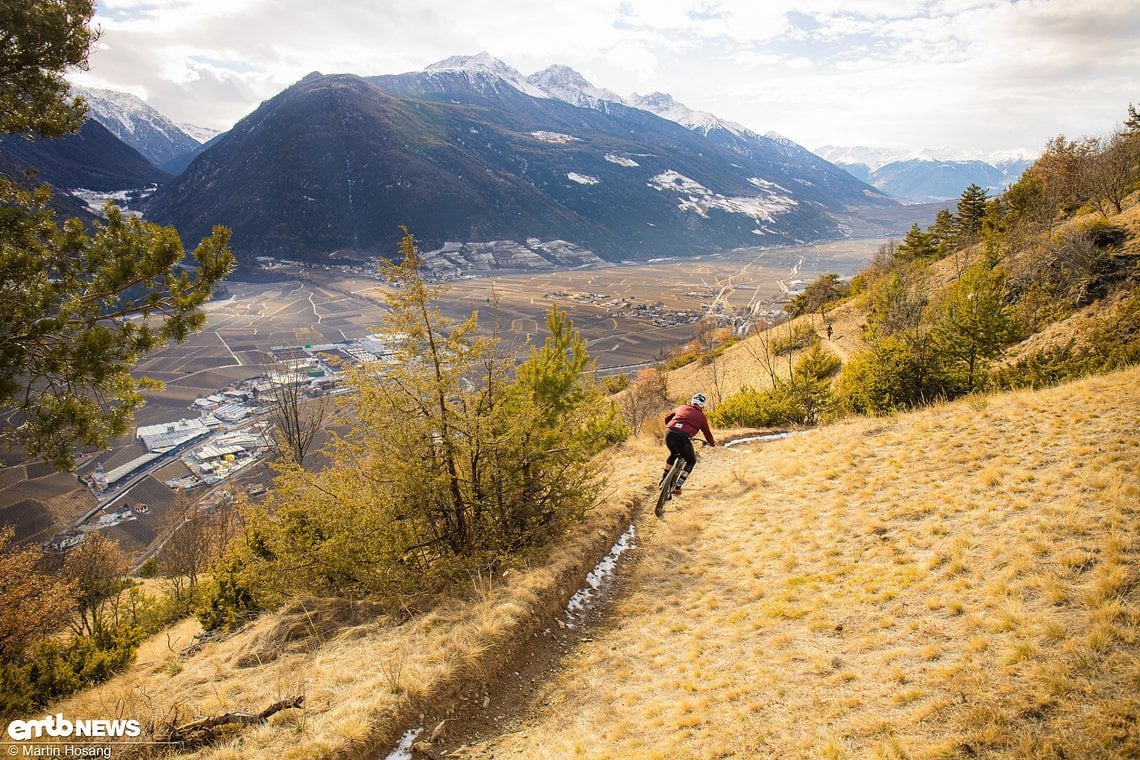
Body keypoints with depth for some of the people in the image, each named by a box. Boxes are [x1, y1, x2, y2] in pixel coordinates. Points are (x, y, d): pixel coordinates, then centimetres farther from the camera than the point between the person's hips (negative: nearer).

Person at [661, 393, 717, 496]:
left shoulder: (682, 407, 24)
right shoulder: (701, 416, 17)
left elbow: (667, 417, 34)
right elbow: (707, 433, 29)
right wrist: (712, 443, 50)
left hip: (669, 434, 4)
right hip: (683, 438, -4)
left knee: (673, 454, 35)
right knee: (691, 461, 20)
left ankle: (664, 477, 36)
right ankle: (677, 487, 10)